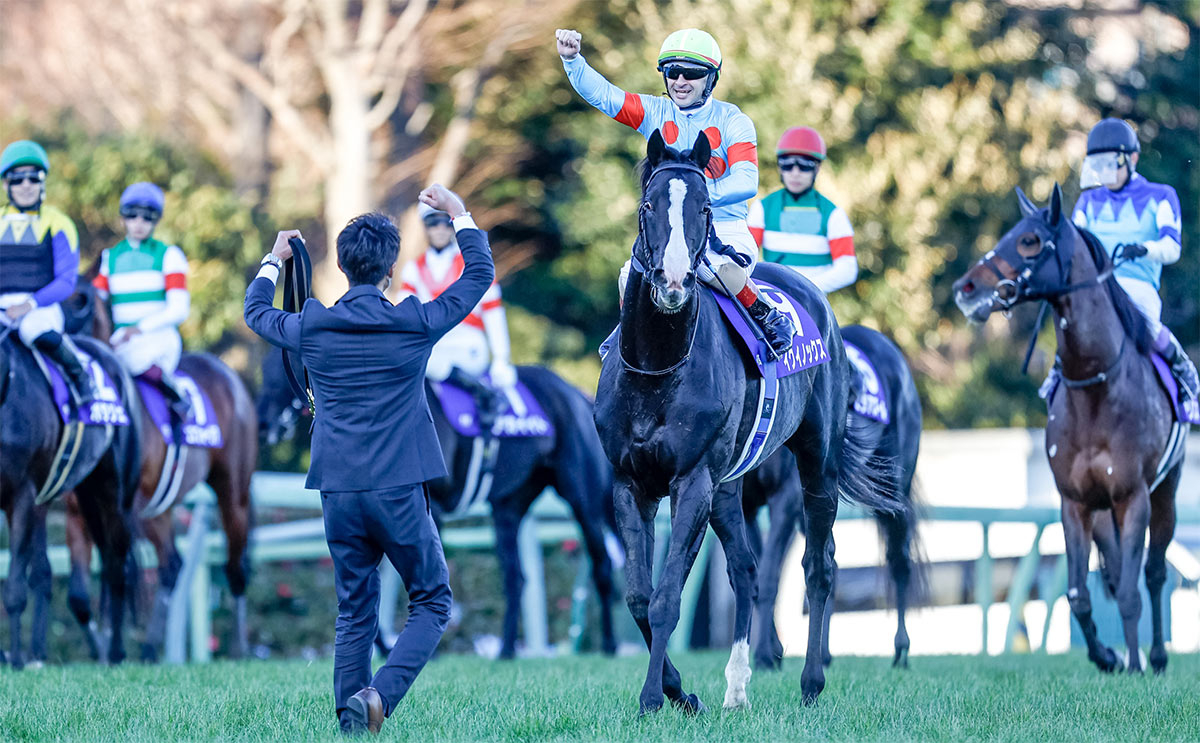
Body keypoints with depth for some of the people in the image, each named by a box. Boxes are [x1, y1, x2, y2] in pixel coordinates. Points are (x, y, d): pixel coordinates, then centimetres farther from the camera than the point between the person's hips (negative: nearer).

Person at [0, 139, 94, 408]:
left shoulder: (57, 225, 5)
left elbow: (66, 282, -1)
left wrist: (30, 304, -17)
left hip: (41, 308, -3)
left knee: (43, 335, -40)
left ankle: (78, 375, -12)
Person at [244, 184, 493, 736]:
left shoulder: (312, 327, 1)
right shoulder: (413, 324, -5)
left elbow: (256, 311, 24)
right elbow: (480, 275, 11)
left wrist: (275, 260, 40)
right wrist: (459, 214, 24)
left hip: (338, 493, 3)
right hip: (399, 492, -3)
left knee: (355, 614, 13)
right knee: (432, 603, 8)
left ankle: (350, 720, 9)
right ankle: (381, 693, -14)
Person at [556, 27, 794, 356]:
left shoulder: (732, 121, -3)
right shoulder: (656, 113, 7)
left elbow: (746, 181, -17)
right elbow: (601, 93, -3)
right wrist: (572, 59, -22)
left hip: (725, 232, -3)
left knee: (725, 271, -35)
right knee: (631, 276, -23)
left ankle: (768, 318, -6)